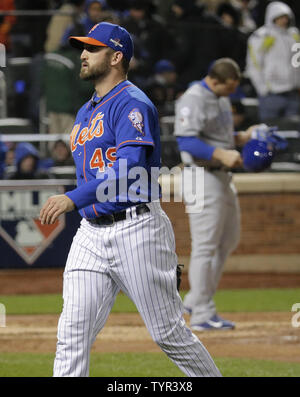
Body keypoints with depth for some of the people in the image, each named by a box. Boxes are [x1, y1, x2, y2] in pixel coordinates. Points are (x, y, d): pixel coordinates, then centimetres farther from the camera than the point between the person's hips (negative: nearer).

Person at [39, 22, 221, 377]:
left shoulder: (132, 104, -9)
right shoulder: (85, 113, 20)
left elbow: (129, 169, -23)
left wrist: (74, 199, -31)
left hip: (136, 230, -8)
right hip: (91, 233, 8)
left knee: (169, 332, -1)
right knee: (72, 334, -6)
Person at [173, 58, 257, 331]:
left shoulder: (222, 98, 14)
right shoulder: (193, 100, -16)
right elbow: (186, 141, -25)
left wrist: (241, 138, 6)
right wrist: (221, 154, -32)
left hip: (222, 176, 10)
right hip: (202, 176, -10)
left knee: (229, 240, 15)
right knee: (206, 245, -8)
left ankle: (196, 301, 21)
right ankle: (202, 314, -4)